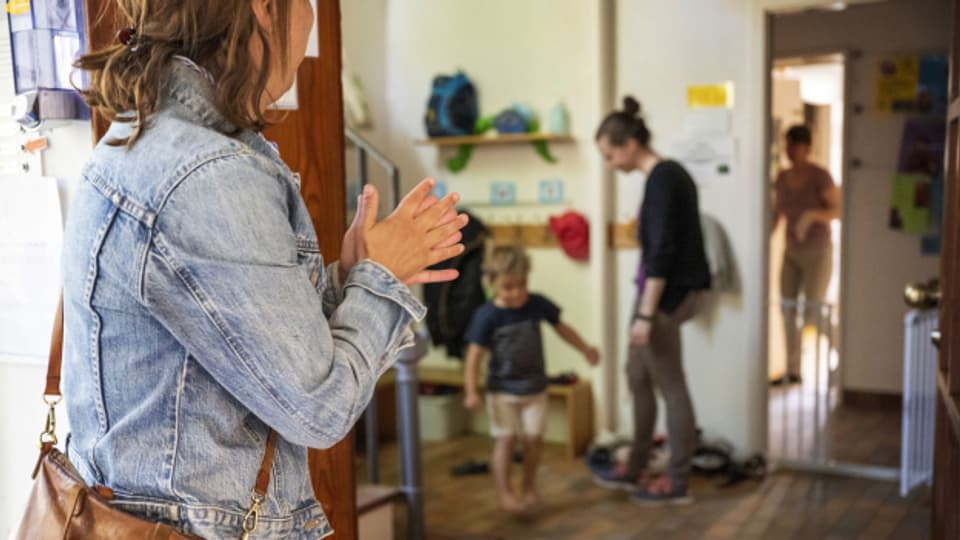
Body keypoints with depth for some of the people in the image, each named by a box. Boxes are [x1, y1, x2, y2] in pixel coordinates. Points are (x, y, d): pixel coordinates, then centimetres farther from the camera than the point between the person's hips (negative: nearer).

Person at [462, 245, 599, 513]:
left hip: (535, 388, 3)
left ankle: (529, 486, 23)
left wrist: (585, 349, 12)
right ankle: (504, 493, 13)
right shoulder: (487, 316, -16)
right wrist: (471, 391, -21)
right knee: (506, 439, -1)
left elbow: (561, 327, 10)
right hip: (502, 391, -3)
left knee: (534, 438, 3)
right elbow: (475, 355, -15)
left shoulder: (538, 304, -7)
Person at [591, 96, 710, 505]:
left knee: (670, 387, 1)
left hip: (665, 296, -10)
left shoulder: (661, 179, -17)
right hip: (663, 291, 10)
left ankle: (678, 482, 13)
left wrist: (646, 314, -22)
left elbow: (662, 251, -22)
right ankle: (636, 469, 29)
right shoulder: (669, 173, 12)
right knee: (638, 378, 17)